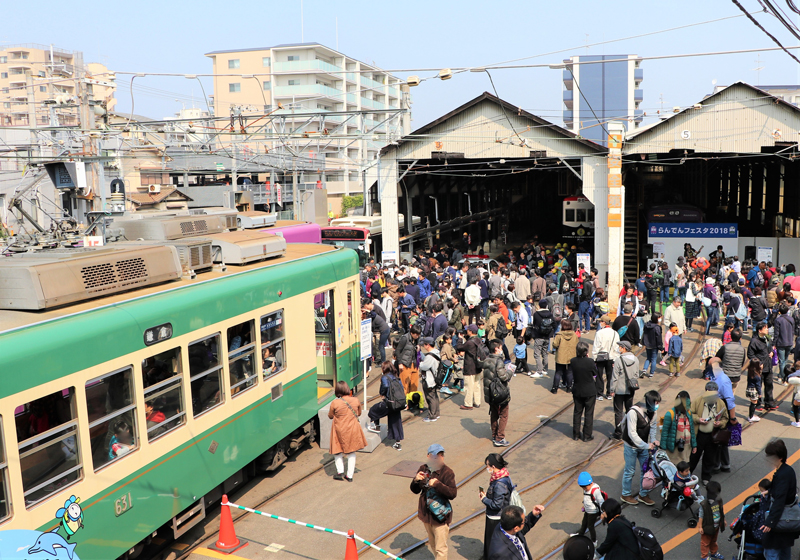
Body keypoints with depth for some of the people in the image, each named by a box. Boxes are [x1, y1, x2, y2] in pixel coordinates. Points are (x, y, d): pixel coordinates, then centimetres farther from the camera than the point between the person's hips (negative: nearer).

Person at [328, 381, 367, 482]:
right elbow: (359, 414, 8)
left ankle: (340, 471, 5)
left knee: (337, 451, 17)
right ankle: (350, 475, 17)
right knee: (351, 453, 14)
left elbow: (330, 416, 0)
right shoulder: (355, 400, -8)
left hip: (339, 430, -2)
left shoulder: (335, 403, -16)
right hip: (353, 430, 2)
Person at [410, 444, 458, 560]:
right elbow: (415, 490, 4)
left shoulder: (447, 472, -17)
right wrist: (416, 480, -17)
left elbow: (453, 494, -24)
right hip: (426, 512, 6)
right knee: (432, 543, 25)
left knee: (440, 548, 3)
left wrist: (437, 484, -34)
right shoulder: (423, 469, -3)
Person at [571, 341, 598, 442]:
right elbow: (595, 372, -5)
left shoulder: (573, 361, -11)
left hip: (577, 391, 3)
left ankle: (576, 434, 22)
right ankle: (587, 435, 14)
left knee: (577, 412, 16)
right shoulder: (590, 361, -20)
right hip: (590, 391, -3)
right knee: (589, 413, 9)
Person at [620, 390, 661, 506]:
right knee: (630, 471, 4)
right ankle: (626, 494, 24)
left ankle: (643, 494, 28)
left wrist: (653, 441, -7)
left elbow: (653, 426, 8)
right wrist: (646, 445, -26)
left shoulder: (653, 412, -7)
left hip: (643, 445, 6)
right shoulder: (633, 412, -29)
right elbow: (632, 433, -27)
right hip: (631, 446, -6)